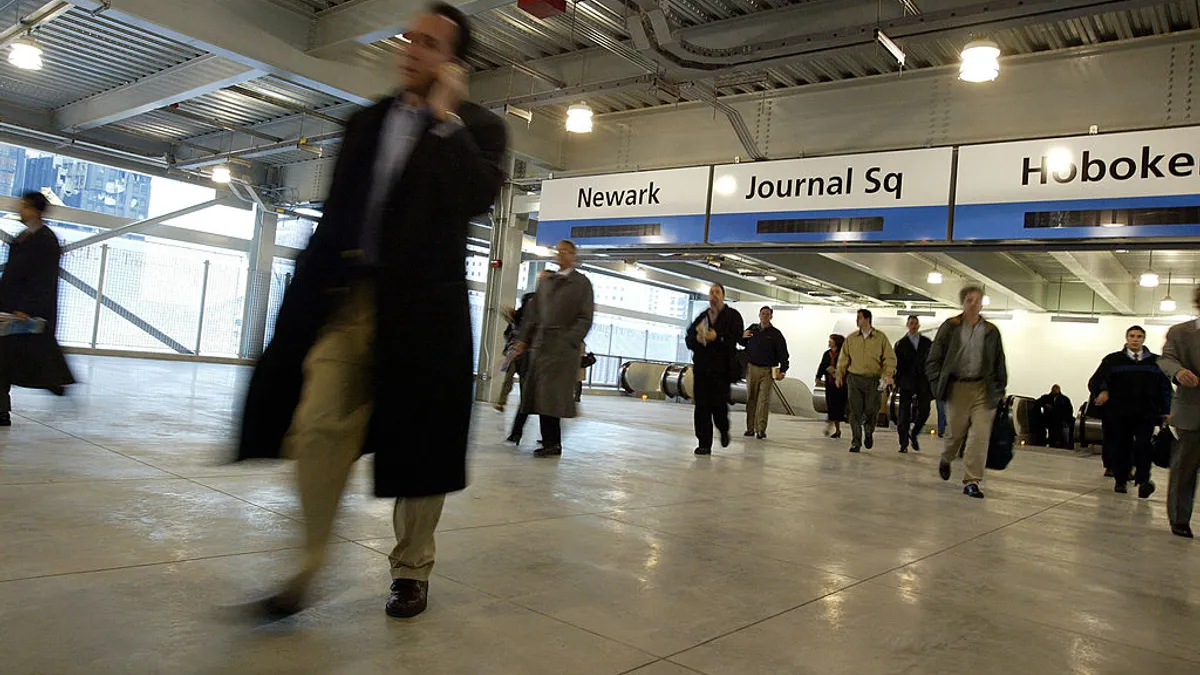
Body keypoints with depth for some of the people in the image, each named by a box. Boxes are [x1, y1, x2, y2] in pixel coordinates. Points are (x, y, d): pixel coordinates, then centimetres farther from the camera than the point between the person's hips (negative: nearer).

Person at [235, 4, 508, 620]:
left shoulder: (478, 126, 3)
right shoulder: (367, 122, 18)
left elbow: (476, 197, -18)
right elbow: (335, 213, 19)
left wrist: (444, 114, -12)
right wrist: (307, 290, 13)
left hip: (421, 307, -4)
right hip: (345, 297, 4)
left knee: (417, 442, 5)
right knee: (316, 429, -5)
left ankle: (412, 570, 22)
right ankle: (308, 569, 9)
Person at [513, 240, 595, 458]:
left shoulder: (582, 283, 4)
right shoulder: (545, 282, 21)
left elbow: (585, 318, -3)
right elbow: (534, 314, 21)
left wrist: (570, 341, -14)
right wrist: (524, 339, 12)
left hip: (563, 346, -6)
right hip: (540, 343, 6)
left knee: (552, 396, -12)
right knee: (539, 395, 2)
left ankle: (552, 444, -8)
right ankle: (550, 442, 7)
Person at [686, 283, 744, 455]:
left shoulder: (732, 315, 5)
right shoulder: (702, 317, 17)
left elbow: (736, 337, -10)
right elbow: (688, 339, 12)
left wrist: (717, 337, -22)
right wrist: (696, 339, -10)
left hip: (722, 368, -4)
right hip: (701, 367, 4)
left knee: (719, 405, -5)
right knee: (702, 406, -1)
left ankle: (724, 431, 27)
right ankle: (704, 444, 5)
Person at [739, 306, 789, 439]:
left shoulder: (775, 334, 1)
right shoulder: (752, 329, 10)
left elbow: (783, 353, -1)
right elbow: (743, 343, 26)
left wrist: (783, 370, -12)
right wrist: (742, 337, 2)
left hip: (767, 370, -3)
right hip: (751, 368, 3)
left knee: (764, 399, -9)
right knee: (751, 399, 5)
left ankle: (761, 429, -11)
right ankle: (750, 428, 10)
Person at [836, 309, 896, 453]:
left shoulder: (880, 337, 2)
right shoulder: (851, 338, 8)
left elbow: (890, 358, 2)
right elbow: (844, 358, 12)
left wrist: (888, 374, -12)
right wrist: (840, 374, 3)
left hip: (873, 380, -1)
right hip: (854, 378, 1)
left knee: (871, 410, -1)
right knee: (855, 411, -2)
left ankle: (869, 432, 30)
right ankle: (856, 442, 6)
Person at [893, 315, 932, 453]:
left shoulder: (927, 343, 10)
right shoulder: (901, 343, 8)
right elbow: (896, 364, 5)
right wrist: (897, 382, -3)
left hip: (923, 383, 1)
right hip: (907, 383, -1)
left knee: (924, 411, -4)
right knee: (904, 414, -1)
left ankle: (914, 434, 22)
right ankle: (904, 444, 5)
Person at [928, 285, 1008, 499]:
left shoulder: (991, 331, 8)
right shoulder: (950, 327, 3)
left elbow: (1000, 364, 13)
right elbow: (933, 359, 3)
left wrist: (999, 390, 8)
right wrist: (938, 385, -4)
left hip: (983, 389, 1)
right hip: (957, 387, -1)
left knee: (981, 435, -7)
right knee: (955, 432, 9)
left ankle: (971, 481, -1)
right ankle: (946, 459, 42)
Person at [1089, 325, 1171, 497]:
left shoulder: (1155, 362, 11)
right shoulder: (1113, 360, 8)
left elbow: (1166, 387, 12)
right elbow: (1096, 381, 3)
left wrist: (1166, 410, 5)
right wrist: (1102, 391, -19)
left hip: (1146, 413, 0)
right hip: (1119, 413, 0)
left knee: (1143, 445, -12)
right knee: (1120, 446, 3)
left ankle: (1142, 480, -18)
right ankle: (1120, 480, 13)